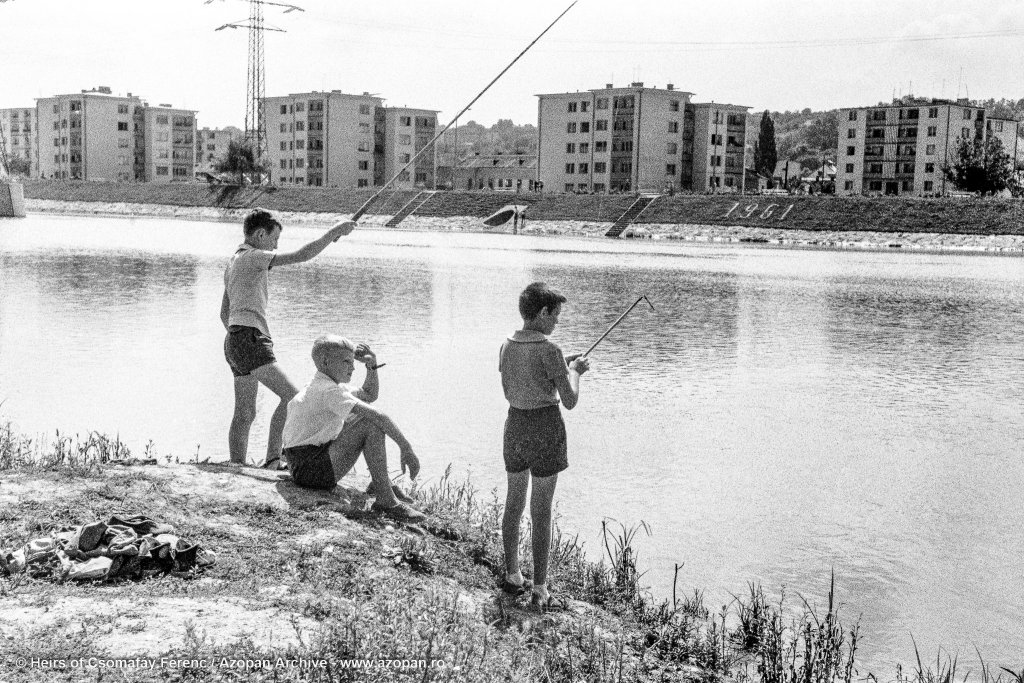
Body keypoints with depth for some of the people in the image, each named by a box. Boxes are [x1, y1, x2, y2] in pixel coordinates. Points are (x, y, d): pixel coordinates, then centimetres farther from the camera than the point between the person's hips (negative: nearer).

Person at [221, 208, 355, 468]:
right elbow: (301, 255, -16)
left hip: (234, 341, 10)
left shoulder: (233, 263, 22)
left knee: (245, 414, 10)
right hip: (250, 339, -10)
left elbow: (224, 313, 26)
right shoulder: (252, 257, -8)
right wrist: (334, 232, -9)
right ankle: (272, 460, -17)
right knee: (291, 396, -14)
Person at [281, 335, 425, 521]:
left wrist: (372, 366, 9)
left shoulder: (319, 386, 15)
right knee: (372, 424, -23)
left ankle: (380, 483, 13)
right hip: (308, 469, -11)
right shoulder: (330, 390, -17)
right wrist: (406, 448, -23)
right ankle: (386, 500, -22)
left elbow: (370, 395, 25)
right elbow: (378, 416, -27)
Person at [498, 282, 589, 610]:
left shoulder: (507, 346, 3)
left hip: (515, 425, 6)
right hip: (545, 429, -6)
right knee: (541, 512, 1)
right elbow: (570, 400, -16)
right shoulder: (549, 349, -17)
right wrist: (574, 371, 4)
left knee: (514, 503, 18)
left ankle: (512, 577, 28)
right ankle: (539, 590, 6)